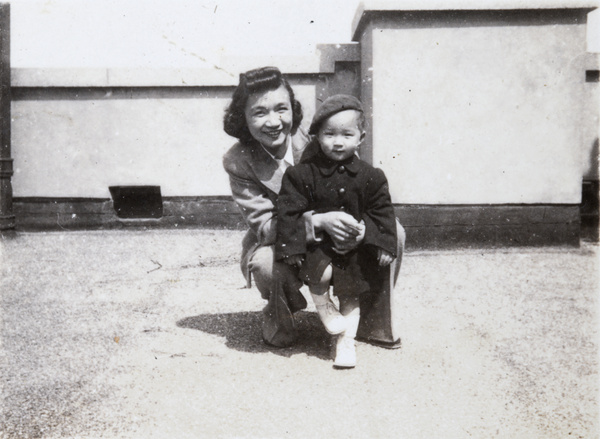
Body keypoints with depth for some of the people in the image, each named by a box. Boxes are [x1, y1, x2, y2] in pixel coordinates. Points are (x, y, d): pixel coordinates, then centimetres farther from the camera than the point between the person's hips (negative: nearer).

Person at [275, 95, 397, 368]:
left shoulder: (371, 177, -2)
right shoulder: (301, 174, -6)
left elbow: (382, 212, 4)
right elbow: (289, 213, -7)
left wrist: (367, 231, -11)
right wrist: (293, 248, -13)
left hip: (354, 247, 2)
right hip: (317, 245, -2)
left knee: (351, 296, 6)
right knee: (321, 273, -27)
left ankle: (346, 342, 20)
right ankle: (324, 310, 4)